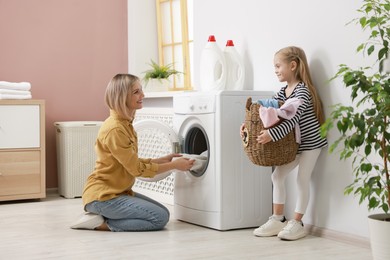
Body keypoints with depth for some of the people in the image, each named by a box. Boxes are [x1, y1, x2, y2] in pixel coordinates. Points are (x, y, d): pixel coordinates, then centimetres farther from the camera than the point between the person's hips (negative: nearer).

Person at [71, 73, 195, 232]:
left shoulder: (125, 124, 10)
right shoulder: (114, 129, -21)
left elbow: (133, 162, 14)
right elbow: (137, 169, -17)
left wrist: (163, 160, 7)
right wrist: (174, 165, -10)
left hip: (119, 191, 10)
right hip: (102, 195, -10)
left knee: (163, 212, 9)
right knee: (160, 218, -12)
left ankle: (102, 217, 8)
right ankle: (101, 223, -6)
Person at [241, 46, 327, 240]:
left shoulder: (302, 90, -21)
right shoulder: (282, 92, 5)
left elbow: (293, 119, -33)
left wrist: (272, 134, -43)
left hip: (311, 142, -8)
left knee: (302, 179, -4)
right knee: (277, 176, 6)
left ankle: (297, 223, 5)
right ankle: (278, 219, 13)